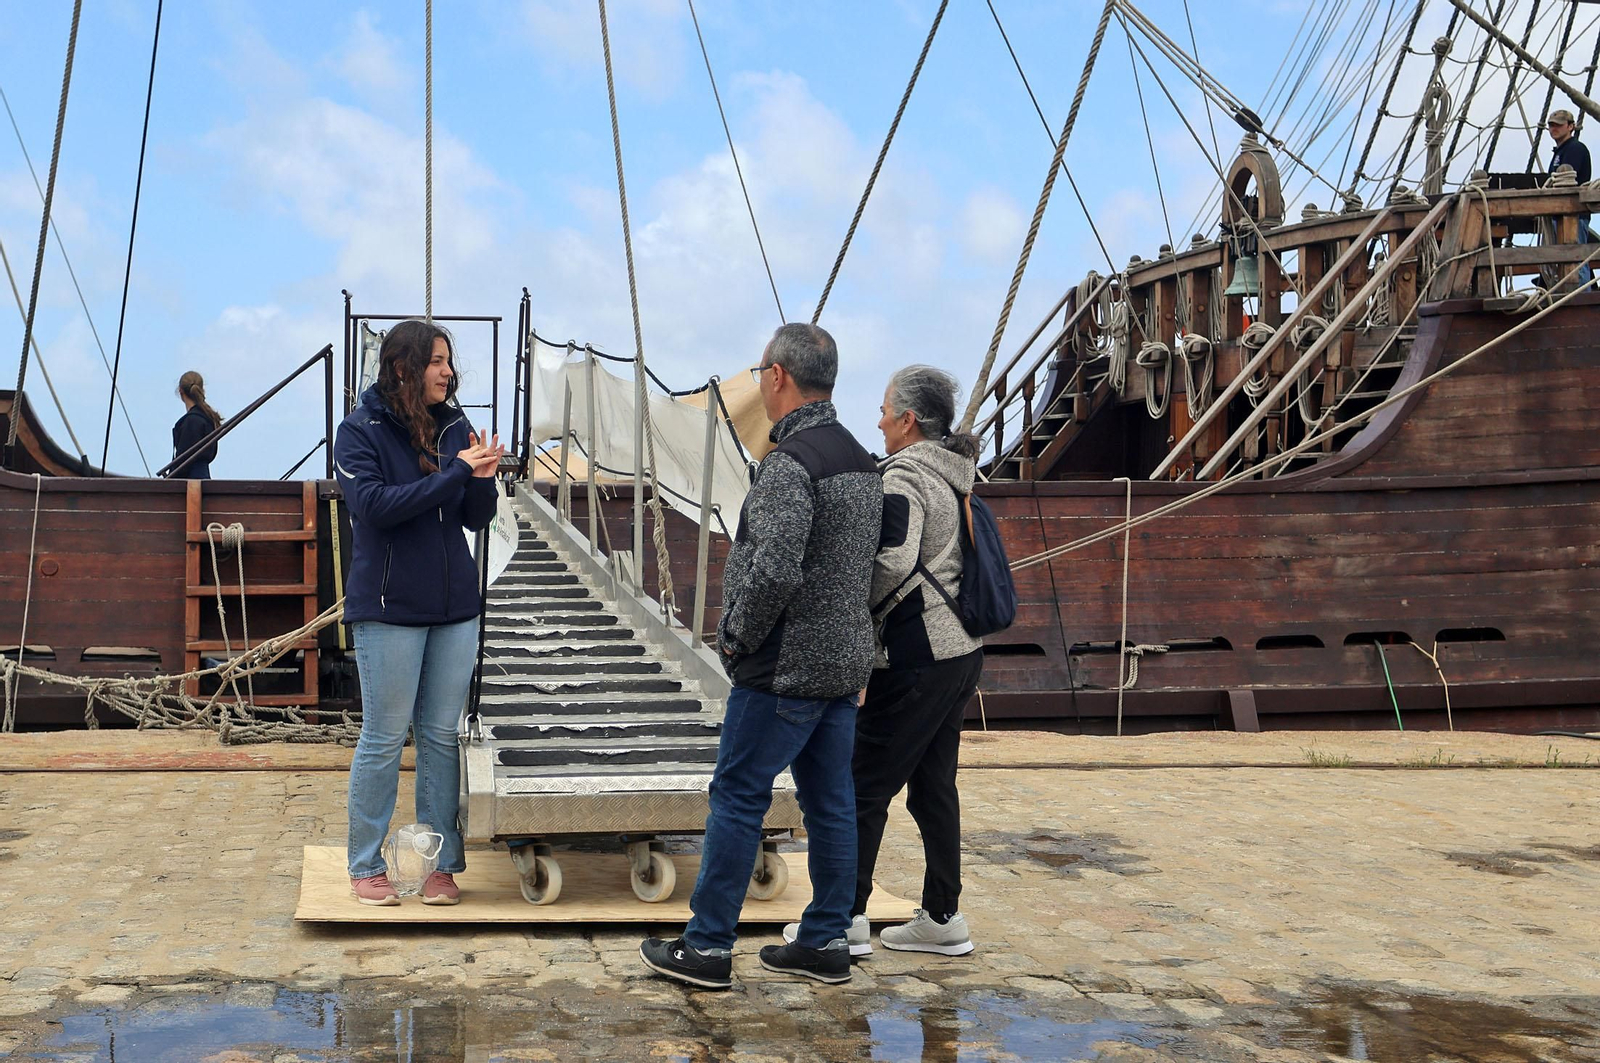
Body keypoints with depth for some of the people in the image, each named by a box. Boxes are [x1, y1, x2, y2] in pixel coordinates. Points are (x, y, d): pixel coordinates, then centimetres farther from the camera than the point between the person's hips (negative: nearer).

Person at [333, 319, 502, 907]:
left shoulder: (453, 427, 6)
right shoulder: (361, 431, -6)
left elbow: (477, 519, 7)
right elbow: (375, 505, -20)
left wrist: (482, 479, -14)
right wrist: (455, 474, -22)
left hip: (454, 605, 4)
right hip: (389, 608, -4)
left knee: (443, 737, 9)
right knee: (384, 738, 3)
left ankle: (441, 863, 18)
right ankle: (367, 866, 16)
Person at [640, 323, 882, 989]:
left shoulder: (789, 463, -17)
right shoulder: (860, 459, 12)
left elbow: (775, 570, -27)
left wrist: (738, 636, -11)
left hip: (785, 668, -9)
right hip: (845, 661, 9)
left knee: (737, 798, 0)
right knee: (830, 803, 12)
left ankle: (706, 947, 6)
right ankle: (826, 943, 20)